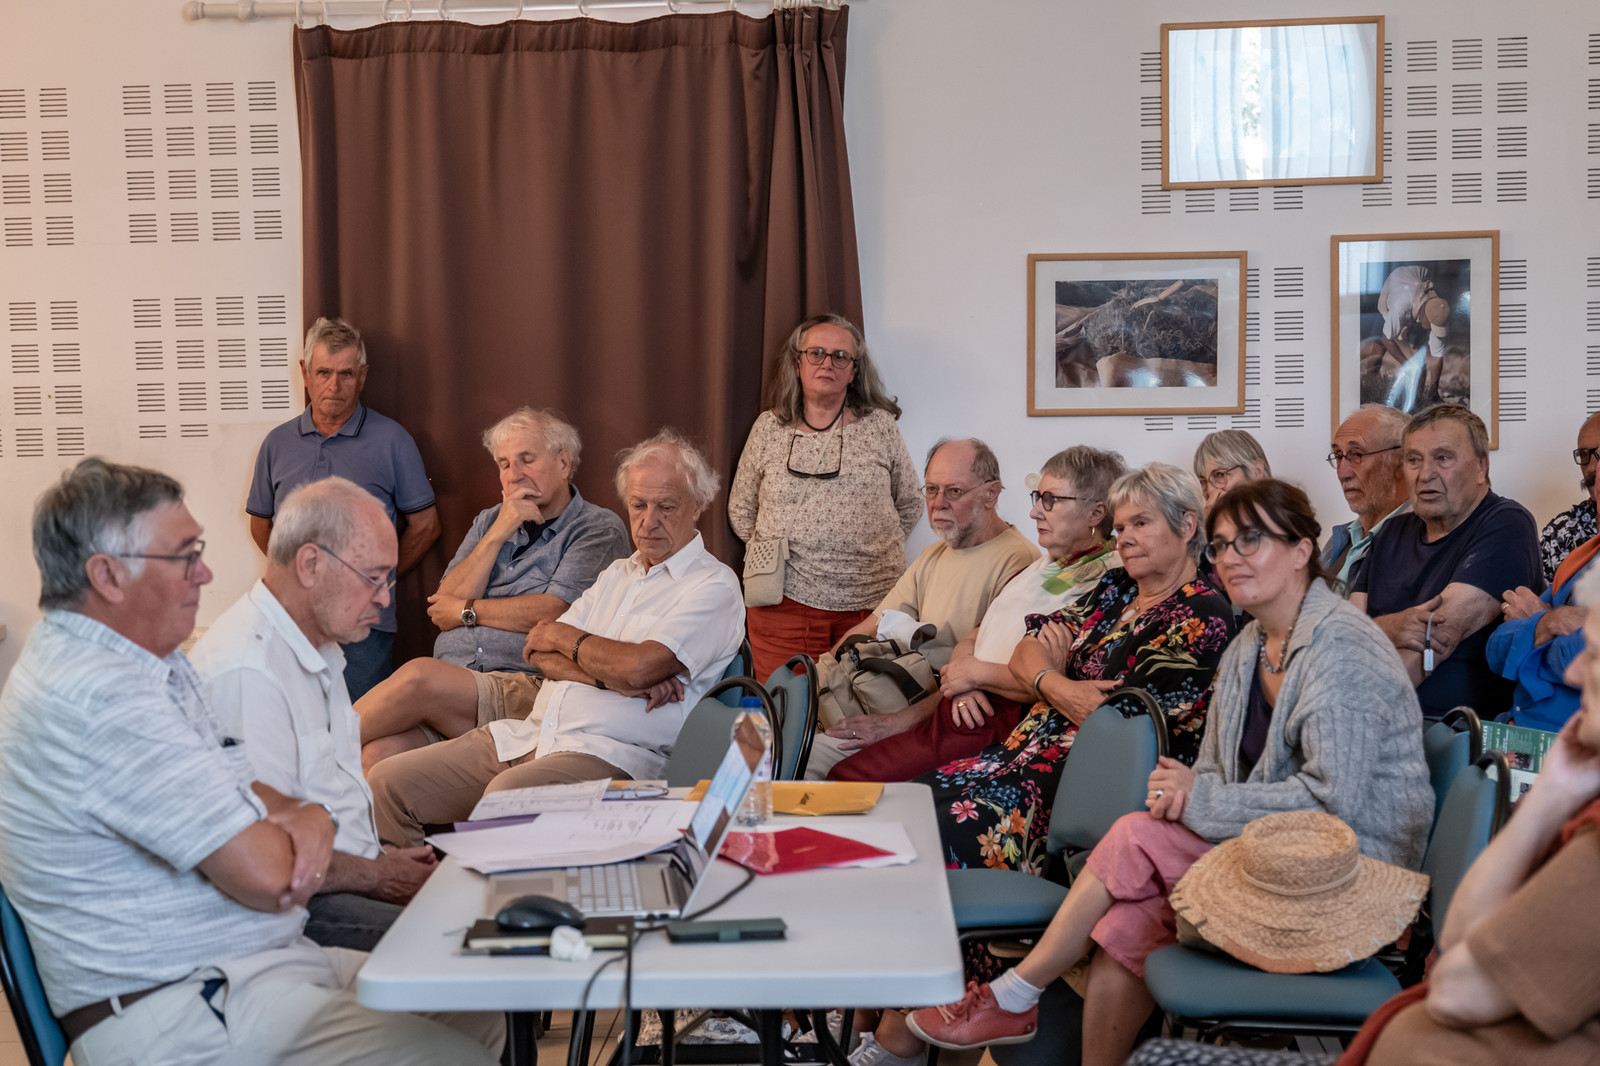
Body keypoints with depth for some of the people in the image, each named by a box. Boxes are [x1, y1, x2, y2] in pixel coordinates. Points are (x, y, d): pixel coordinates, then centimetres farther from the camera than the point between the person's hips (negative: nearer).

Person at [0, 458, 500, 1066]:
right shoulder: (102, 697, -23)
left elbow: (251, 793, 16)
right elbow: (268, 875, -24)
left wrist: (308, 816, -8)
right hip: (173, 1012, -10)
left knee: (481, 1017, 10)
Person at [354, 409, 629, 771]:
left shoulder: (600, 529, 6)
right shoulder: (490, 520, 25)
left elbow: (553, 613, -7)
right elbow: (445, 604, 11)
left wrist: (467, 611, 6)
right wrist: (498, 534, 1)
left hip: (525, 687, -4)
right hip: (451, 680, 5)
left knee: (419, 676, -31)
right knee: (377, 753, -29)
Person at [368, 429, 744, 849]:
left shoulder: (714, 586, -1)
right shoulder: (618, 573, 22)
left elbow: (639, 668, -17)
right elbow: (540, 653, 11)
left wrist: (566, 637, 2)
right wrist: (611, 676, -9)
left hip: (606, 753, -7)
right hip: (528, 733, 8)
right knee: (388, 782, -6)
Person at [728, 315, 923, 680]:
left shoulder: (880, 427, 6)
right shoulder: (768, 428, 7)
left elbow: (909, 505, 15)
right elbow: (741, 510, 16)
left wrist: (874, 551, 9)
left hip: (871, 603, 0)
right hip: (785, 605, 0)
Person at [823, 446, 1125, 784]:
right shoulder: (1039, 567, 21)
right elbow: (970, 640, 22)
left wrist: (977, 673, -8)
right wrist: (961, 678, -2)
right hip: (964, 706, 9)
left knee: (847, 779, -18)